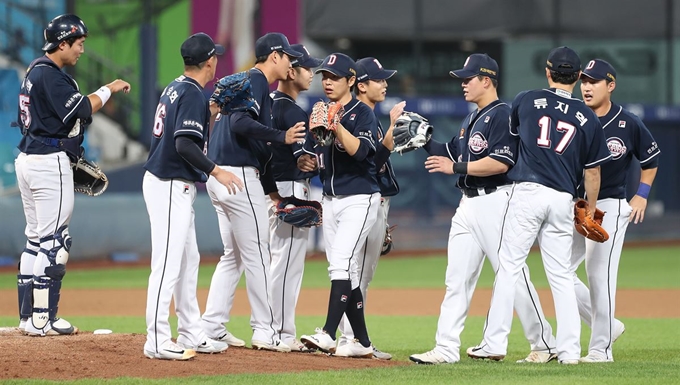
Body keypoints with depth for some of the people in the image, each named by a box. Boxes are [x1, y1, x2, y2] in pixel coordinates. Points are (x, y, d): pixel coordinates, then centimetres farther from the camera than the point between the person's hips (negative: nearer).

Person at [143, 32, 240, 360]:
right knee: (168, 263, -9)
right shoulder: (193, 95, -15)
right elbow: (184, 145, -24)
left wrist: (209, 114, 21)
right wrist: (216, 171, -23)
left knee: (188, 260, 15)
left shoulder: (175, 88, 13)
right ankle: (157, 342, -9)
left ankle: (191, 335, 20)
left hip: (177, 188, 10)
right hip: (170, 186, -10)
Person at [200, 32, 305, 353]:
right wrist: (282, 137, -27)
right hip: (239, 177, -10)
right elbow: (241, 124, -25)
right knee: (257, 254, -5)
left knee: (234, 255, 15)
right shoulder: (256, 82, -8)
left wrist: (271, 188, 24)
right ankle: (264, 332, -3)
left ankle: (211, 326, 12)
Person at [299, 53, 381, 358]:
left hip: (359, 199, -7)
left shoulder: (362, 113, -8)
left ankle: (328, 334, -28)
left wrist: (337, 126, -34)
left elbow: (360, 150, -24)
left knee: (341, 264, -19)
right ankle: (362, 342, 10)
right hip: (330, 200, 7)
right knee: (346, 273, 6)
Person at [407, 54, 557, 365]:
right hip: (468, 204, 9)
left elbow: (501, 162, -21)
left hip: (495, 202, -9)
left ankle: (545, 345, 2)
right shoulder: (472, 118, 19)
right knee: (457, 279, 5)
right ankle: (446, 348, 4)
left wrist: (455, 168, -19)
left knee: (513, 276, -6)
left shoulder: (502, 115, -11)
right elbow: (452, 153, 22)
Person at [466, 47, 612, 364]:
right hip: (563, 199, 2)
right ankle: (570, 349, 4)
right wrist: (590, 213, 20)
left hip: (528, 192, -2)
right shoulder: (587, 118, 8)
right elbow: (593, 172, 9)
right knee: (560, 274, 8)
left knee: (509, 266, -1)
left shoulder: (526, 100, 5)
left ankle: (495, 343, -5)